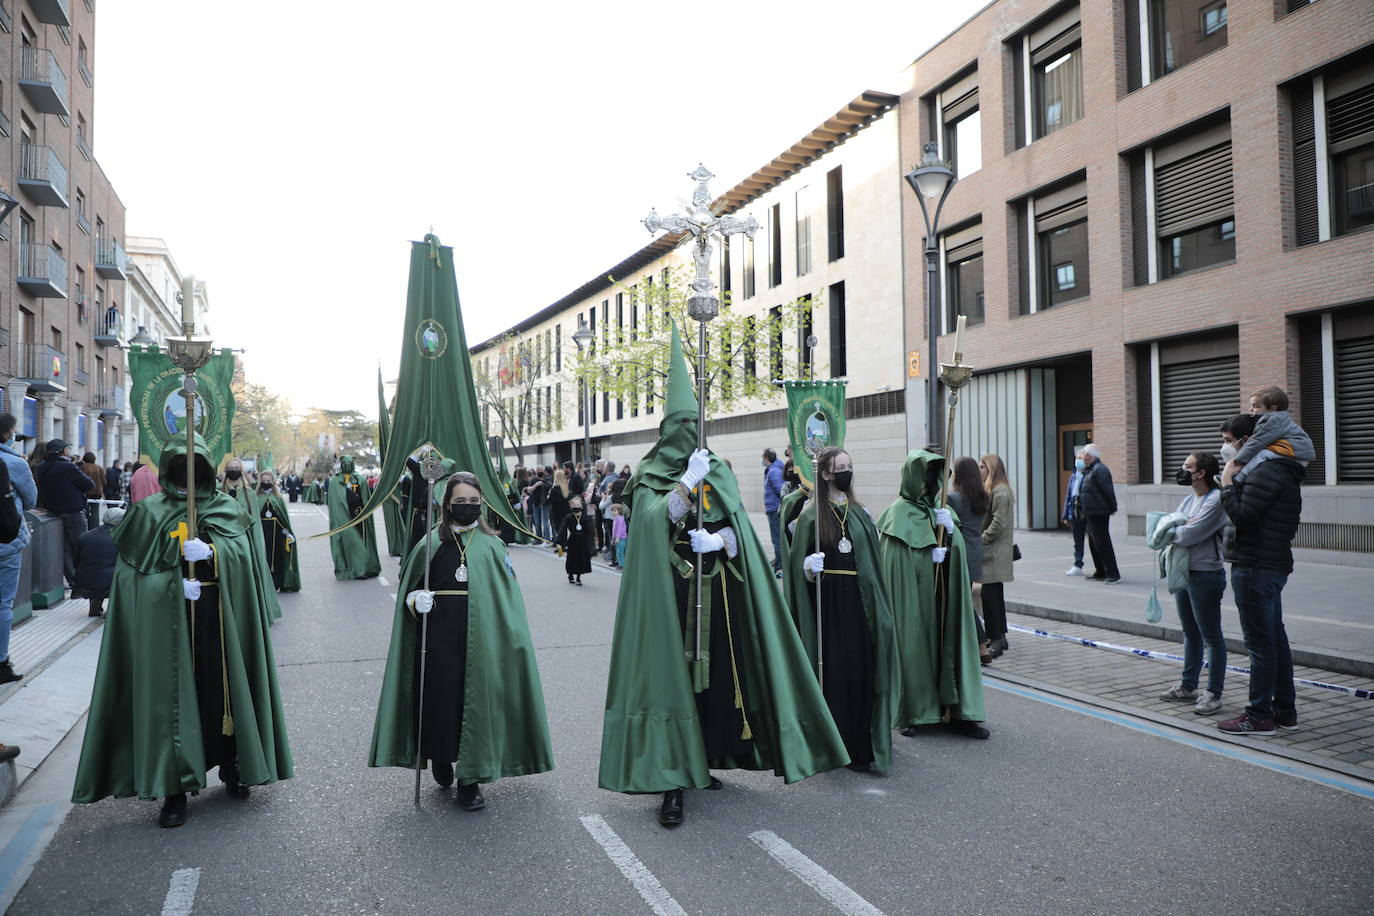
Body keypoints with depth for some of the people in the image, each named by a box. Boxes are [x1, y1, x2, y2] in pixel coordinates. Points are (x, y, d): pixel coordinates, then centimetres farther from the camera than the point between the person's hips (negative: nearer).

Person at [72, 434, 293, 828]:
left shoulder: (227, 509, 10)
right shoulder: (151, 512, 7)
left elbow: (241, 554, -4)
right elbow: (137, 573, 2)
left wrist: (209, 551, -21)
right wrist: (177, 580, -11)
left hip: (219, 619, 1)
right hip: (167, 620, -1)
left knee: (223, 689, 5)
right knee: (172, 694, -2)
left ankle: (232, 768, 22)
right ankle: (174, 787, 4)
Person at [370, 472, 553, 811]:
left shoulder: (491, 544, 5)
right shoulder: (432, 543, 3)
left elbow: (508, 594, 7)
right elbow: (407, 586, 12)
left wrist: (513, 638, -1)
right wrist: (416, 600, -10)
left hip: (479, 639, 0)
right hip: (440, 639, 0)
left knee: (476, 700, 0)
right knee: (440, 700, 2)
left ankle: (469, 780, 12)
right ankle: (440, 756, 31)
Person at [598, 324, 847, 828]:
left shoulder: (718, 473, 12)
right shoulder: (650, 478, 3)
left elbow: (738, 526, 3)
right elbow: (652, 518, -16)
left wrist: (716, 540, -16)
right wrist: (688, 481, -20)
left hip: (716, 594, 4)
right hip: (669, 594, -3)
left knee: (713, 673, 5)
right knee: (669, 676, -7)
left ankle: (703, 763, 22)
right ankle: (672, 783, -5)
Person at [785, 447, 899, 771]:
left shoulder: (860, 513, 11)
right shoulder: (811, 515, -3)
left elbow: (872, 562, 15)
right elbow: (799, 563, -2)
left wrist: (879, 610, 12)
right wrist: (809, 568, -24)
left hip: (858, 602, 4)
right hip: (828, 603, -4)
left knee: (861, 671, 2)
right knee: (833, 673, -2)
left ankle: (861, 743, 12)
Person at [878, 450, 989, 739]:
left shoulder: (943, 510, 11)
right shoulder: (898, 513, -7)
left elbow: (959, 553, 8)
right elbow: (891, 565, -11)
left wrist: (950, 531, -9)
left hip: (941, 598, 5)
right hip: (912, 598, -5)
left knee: (947, 643, 5)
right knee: (913, 643, 0)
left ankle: (954, 709, 11)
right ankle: (916, 713, 12)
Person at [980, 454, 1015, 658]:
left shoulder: (1000, 492, -14)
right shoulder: (990, 490, 18)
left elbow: (998, 523, -20)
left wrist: (982, 540, -14)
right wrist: (981, 539, 11)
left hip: (995, 552, -10)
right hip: (992, 551, 10)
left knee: (990, 595, -10)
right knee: (995, 594, 14)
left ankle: (996, 639, -7)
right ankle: (1000, 637, 22)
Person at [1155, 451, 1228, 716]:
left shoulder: (1216, 500, -15)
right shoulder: (1189, 500, 13)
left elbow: (1189, 536, -22)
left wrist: (1171, 530, -3)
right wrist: (1181, 528, -13)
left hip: (1206, 576, -9)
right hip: (1183, 573, 9)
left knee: (1211, 637, 1)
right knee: (1190, 634, 18)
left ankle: (1213, 694, 9)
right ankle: (1188, 687, 29)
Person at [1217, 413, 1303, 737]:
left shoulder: (1266, 471, -15)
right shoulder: (1280, 470, 18)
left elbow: (1242, 515, -21)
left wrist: (1228, 483, -12)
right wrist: (1234, 482, 8)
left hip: (1255, 568, -11)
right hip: (1273, 565, 11)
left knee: (1260, 643, -5)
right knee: (1275, 638, 15)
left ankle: (1259, 716, 2)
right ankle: (1285, 710, 24)